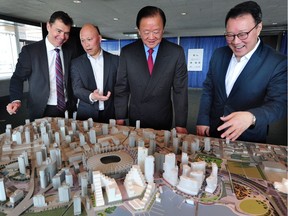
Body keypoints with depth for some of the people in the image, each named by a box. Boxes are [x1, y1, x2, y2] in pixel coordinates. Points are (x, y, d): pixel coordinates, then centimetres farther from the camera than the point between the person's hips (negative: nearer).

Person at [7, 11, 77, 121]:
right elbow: (18, 78, -3)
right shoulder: (29, 50, -6)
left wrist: (74, 104, 3)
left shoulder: (69, 52, 4)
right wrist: (16, 100, -20)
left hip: (67, 110, 3)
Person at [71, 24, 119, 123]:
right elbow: (77, 89, -8)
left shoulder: (115, 60, 1)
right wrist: (91, 96, -29)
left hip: (111, 115, 0)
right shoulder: (76, 63, 2)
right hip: (86, 116, 0)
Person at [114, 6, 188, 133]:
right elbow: (121, 88, -2)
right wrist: (120, 118, -3)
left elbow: (180, 90, -7)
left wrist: (181, 124, -7)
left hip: (163, 121, 0)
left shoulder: (176, 52, -9)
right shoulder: (127, 52, -7)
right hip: (135, 119, 1)